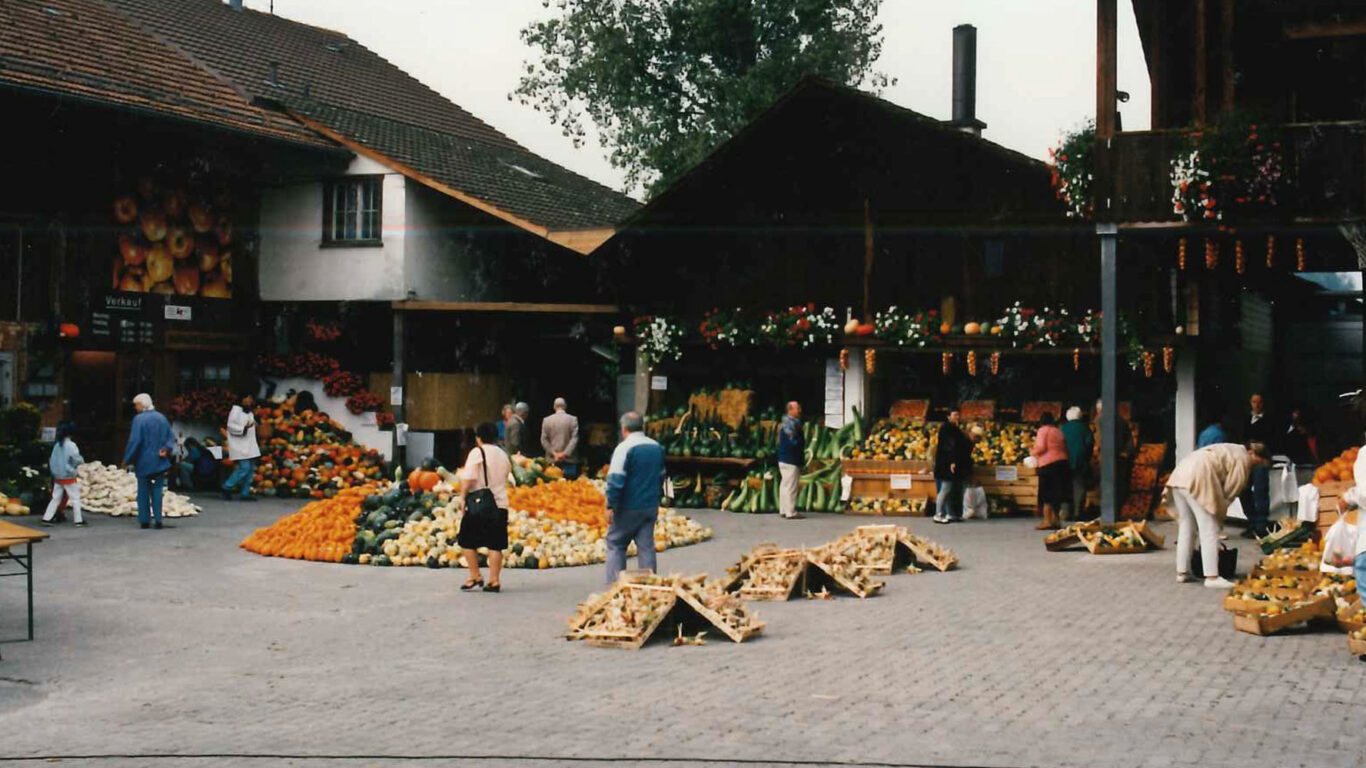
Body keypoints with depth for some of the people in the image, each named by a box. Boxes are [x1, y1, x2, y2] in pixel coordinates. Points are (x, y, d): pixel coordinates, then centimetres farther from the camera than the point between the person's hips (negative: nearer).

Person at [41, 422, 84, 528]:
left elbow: (52, 460, 8)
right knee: (75, 498, 3)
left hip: (58, 477, 6)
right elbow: (77, 459, -16)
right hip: (69, 477, -6)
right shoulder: (71, 445, -13)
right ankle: (79, 520, 3)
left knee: (55, 499, 12)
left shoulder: (56, 445, 5)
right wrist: (82, 461, 5)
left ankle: (46, 518, 6)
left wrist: (53, 471, 16)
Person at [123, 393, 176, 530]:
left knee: (143, 492, 6)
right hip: (159, 462, 4)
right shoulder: (162, 418, 5)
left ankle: (145, 521, 8)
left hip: (143, 462, -4)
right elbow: (171, 437, 4)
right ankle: (158, 519, 2)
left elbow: (134, 441, -16)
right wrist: (166, 449, -6)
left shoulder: (139, 419, -12)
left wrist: (127, 460, -9)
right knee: (157, 490, 8)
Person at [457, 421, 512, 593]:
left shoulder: (477, 452, -7)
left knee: (467, 542, 7)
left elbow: (468, 479, -15)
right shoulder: (503, 455, 14)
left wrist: (462, 497, -10)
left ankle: (475, 577, 5)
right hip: (500, 504, 6)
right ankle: (494, 581, 4)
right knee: (495, 545, 6)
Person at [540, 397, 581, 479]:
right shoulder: (573, 419, -1)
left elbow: (544, 440, 0)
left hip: (552, 460, 1)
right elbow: (574, 438, -7)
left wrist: (554, 453, -2)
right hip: (569, 460, -1)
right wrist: (565, 453, -9)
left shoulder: (547, 420, 3)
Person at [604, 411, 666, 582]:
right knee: (646, 546, 7)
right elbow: (662, 477, 19)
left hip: (628, 508, -6)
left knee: (615, 544, 5)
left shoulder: (624, 448, -13)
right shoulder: (657, 447, 9)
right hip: (651, 507, 6)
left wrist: (611, 506, -14)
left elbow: (615, 480, -18)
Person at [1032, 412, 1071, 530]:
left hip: (1048, 463, -7)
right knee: (1057, 494, 12)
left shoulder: (1043, 430, -3)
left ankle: (1047, 520, -7)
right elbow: (1065, 448, 12)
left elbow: (1041, 447, -13)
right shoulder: (1059, 431, 16)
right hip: (1062, 461, 7)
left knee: (1046, 494, -4)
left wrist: (1033, 452, 5)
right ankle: (1056, 519, 14)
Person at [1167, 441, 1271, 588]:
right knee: (1209, 530, -6)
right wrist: (1220, 514, 9)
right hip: (1197, 480, -10)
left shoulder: (1233, 451, 29)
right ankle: (1212, 577, -9)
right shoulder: (1243, 459, 1)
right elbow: (1230, 490, -1)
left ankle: (1182, 572, 20)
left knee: (1186, 526, 17)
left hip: (1179, 475, 10)